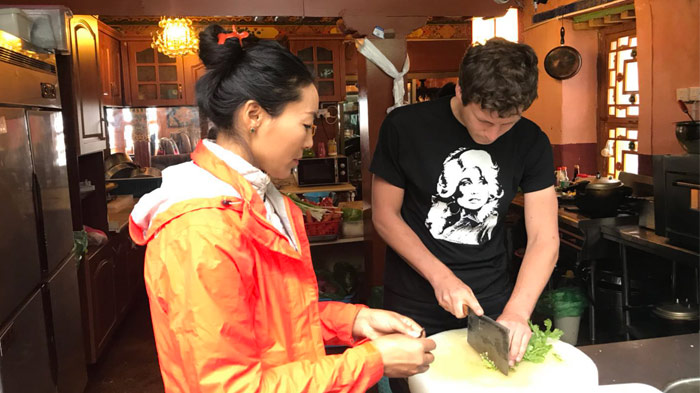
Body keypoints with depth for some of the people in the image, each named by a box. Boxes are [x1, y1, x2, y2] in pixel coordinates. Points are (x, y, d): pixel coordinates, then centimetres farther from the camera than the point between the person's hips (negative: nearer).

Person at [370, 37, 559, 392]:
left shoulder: (531, 142, -7)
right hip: (415, 308, -2)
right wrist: (441, 277, -18)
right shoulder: (405, 127, -15)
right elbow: (385, 216, -9)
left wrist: (517, 311, -23)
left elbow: (545, 237, -9)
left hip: (491, 303, 2)